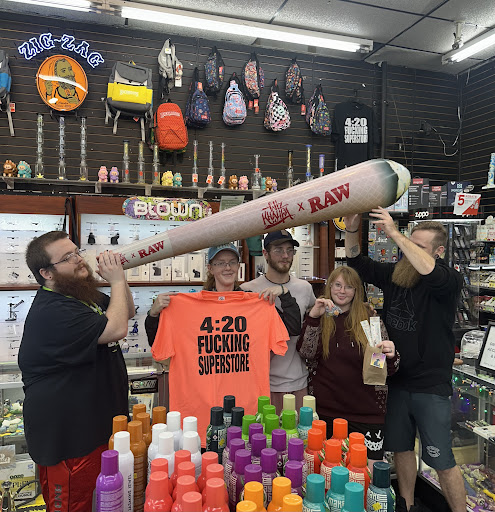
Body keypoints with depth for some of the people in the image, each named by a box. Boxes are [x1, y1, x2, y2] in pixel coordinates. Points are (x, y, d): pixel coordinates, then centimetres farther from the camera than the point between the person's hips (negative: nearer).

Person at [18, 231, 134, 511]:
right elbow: (117, 328, -29)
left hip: (98, 424, 10)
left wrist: (119, 278, 0)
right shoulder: (51, 312, -24)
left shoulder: (84, 297, 10)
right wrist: (117, 281, -17)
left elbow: (128, 312, 17)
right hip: (67, 440, -9)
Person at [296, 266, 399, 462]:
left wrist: (391, 355, -18)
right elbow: (307, 353, -10)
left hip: (366, 411, 0)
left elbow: (388, 371, 4)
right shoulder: (319, 317, 5)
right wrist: (313, 316, -20)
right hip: (325, 409, 1)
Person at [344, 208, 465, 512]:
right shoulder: (395, 274, 2)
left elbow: (429, 270, -36)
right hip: (398, 381, 6)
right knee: (401, 448, 20)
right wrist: (352, 230, -10)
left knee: (441, 459, 2)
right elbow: (357, 262, 6)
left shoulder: (449, 280, -14)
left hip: (431, 386, -6)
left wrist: (394, 233, -35)